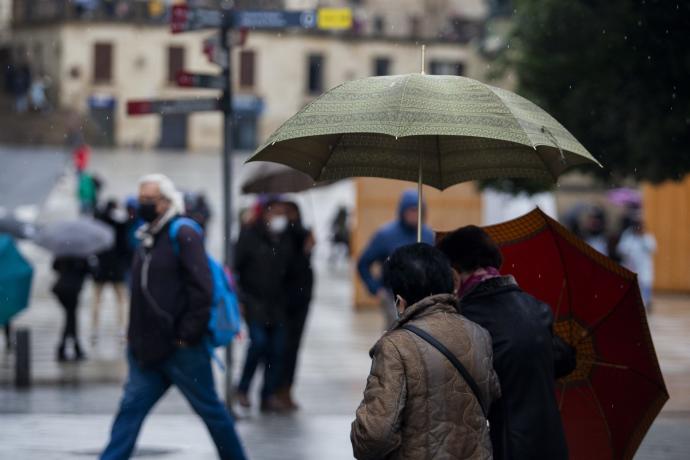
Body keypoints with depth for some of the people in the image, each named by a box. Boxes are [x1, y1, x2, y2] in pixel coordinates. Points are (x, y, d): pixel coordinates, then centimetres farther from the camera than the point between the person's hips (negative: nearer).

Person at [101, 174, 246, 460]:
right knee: (131, 408, 0)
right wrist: (137, 337, 16)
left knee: (209, 409, 5)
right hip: (149, 350, 8)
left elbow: (201, 289, -17)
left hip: (182, 348, -8)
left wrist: (188, 334, -18)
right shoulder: (148, 239, 16)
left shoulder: (183, 235, -10)